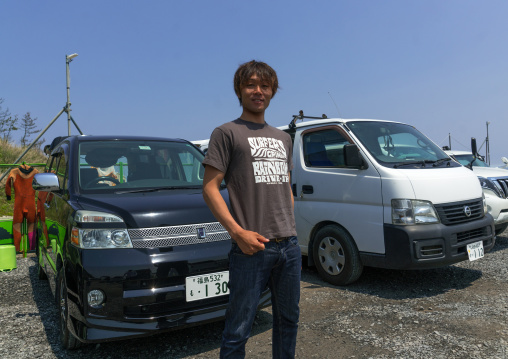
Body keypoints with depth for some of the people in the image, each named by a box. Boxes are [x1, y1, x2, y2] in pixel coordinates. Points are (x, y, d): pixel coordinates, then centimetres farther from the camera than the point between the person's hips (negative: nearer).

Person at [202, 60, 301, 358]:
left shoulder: (283, 138, 18)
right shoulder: (227, 133, -1)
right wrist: (238, 232, -18)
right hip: (251, 247, -6)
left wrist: (290, 226, 12)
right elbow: (210, 188, -8)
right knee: (239, 328, 2)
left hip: (289, 245, 6)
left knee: (288, 319, 18)